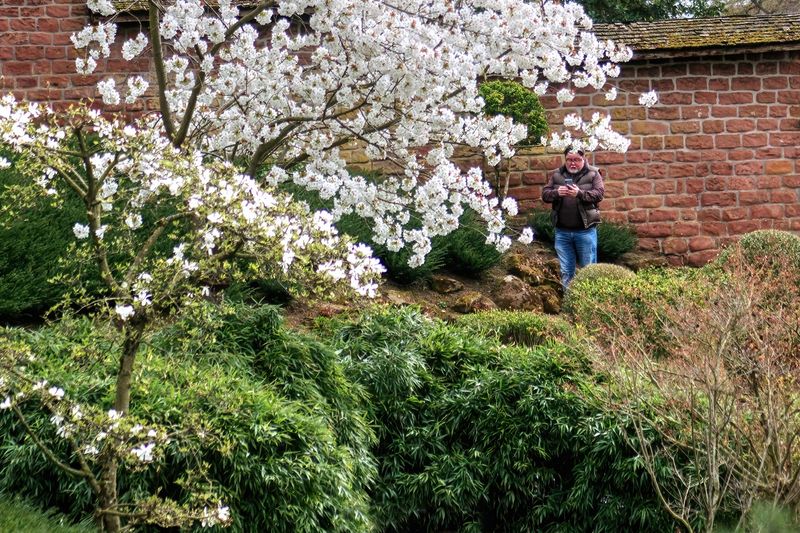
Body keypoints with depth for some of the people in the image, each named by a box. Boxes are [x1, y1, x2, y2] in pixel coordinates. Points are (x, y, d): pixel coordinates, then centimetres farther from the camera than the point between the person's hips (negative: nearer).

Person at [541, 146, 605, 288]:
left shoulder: (593, 174, 1)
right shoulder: (556, 175, 9)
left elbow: (599, 194, -10)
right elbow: (544, 194, 4)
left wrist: (580, 193, -25)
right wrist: (556, 193, -18)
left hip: (585, 230, -3)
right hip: (562, 231, 3)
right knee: (565, 271, 8)